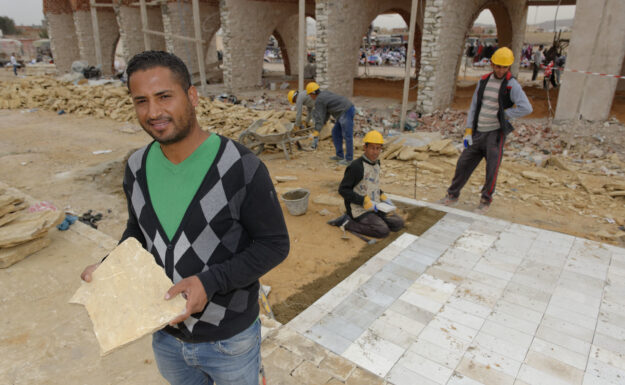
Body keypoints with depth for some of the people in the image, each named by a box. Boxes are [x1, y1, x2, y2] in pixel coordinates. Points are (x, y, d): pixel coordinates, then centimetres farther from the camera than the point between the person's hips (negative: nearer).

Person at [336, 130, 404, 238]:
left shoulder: (376, 162, 8)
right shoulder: (356, 166, -19)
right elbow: (343, 190, -18)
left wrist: (383, 197, 7)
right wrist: (365, 202, -22)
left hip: (374, 207, 8)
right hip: (359, 209, -8)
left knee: (398, 223, -3)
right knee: (383, 231, -22)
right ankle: (348, 222, -7)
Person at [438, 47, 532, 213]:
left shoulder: (511, 84, -8)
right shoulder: (484, 81, 9)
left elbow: (526, 108, -18)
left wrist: (502, 115, -10)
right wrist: (468, 130, 4)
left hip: (496, 132, -5)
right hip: (478, 132, 5)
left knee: (492, 167, -1)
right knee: (463, 163, 6)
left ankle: (486, 200, 16)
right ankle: (453, 195, 19)